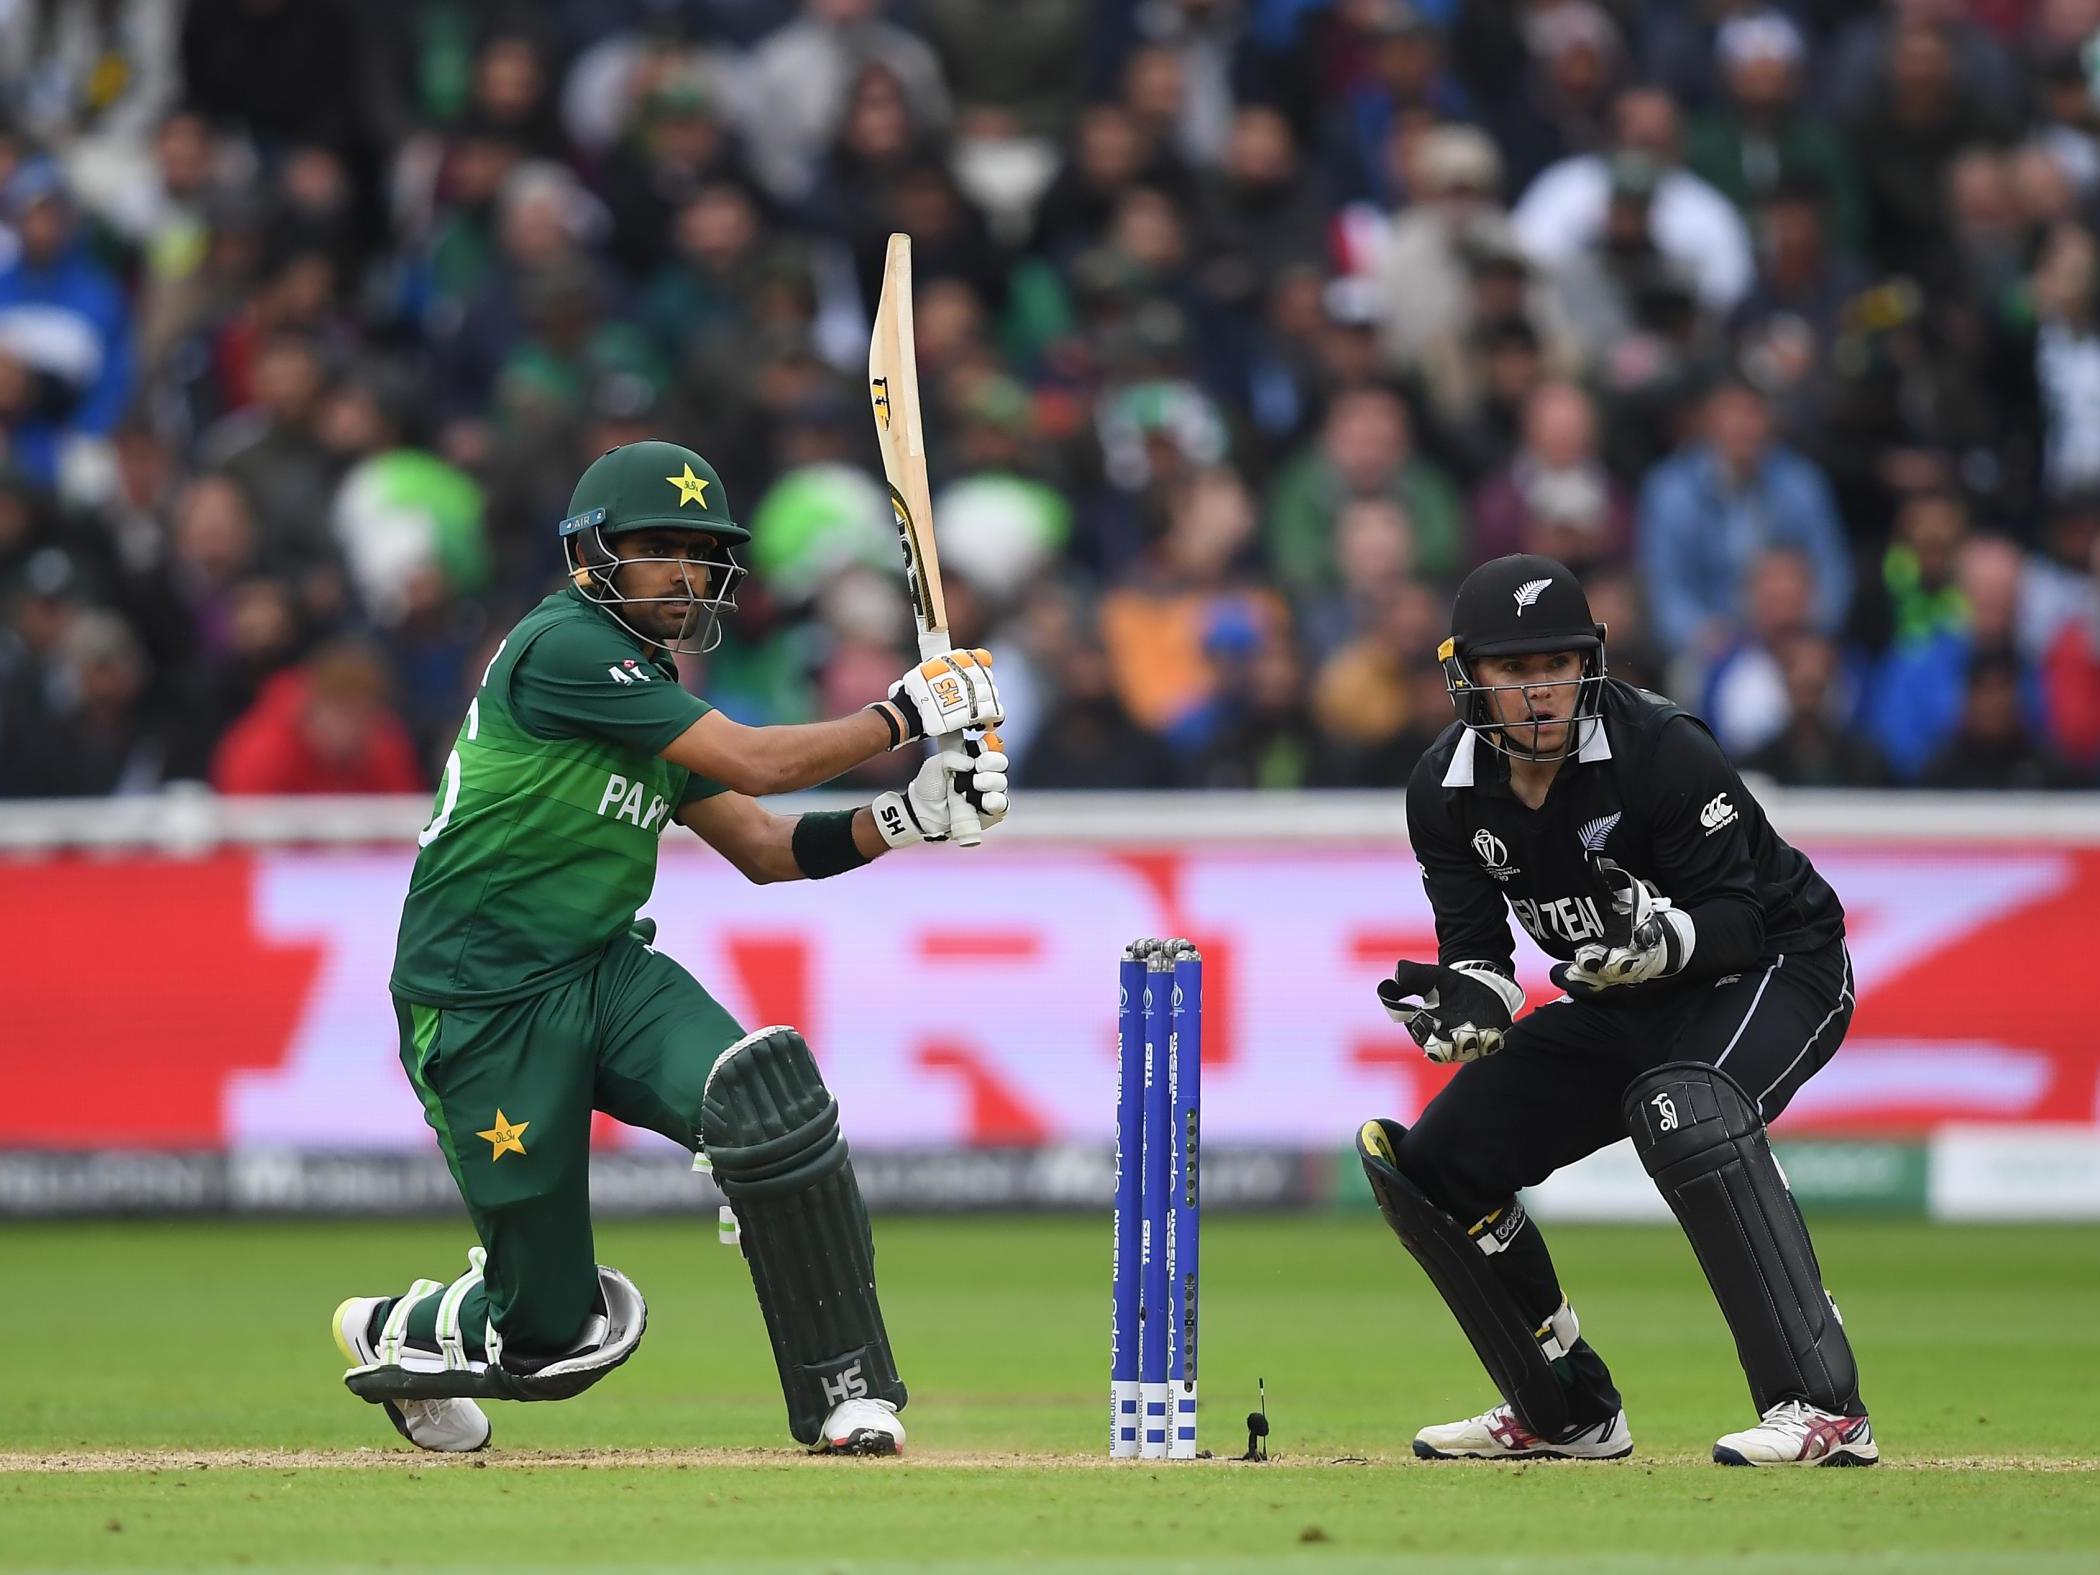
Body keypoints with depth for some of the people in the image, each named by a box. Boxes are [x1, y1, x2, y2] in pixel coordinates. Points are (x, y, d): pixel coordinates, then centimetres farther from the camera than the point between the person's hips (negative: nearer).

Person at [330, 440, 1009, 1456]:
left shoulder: (650, 690, 13)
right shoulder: (562, 648, -15)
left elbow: (765, 849, 14)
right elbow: (753, 763, -20)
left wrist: (909, 816, -1)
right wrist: (907, 713, -12)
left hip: (603, 974, 7)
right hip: (481, 1011, -7)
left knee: (765, 1089, -25)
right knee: (557, 1331, -1)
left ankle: (846, 1396, -20)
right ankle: (394, 1335, 34)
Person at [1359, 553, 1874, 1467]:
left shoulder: (1662, 751, -25)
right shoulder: (1446, 790, -7)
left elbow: (1739, 918, -25)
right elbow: (1476, 945, -2)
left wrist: (1656, 938, -45)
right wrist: (1472, 1001, -25)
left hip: (1778, 971, -7)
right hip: (1623, 1011, 7)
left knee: (1681, 1106, -39)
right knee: (1433, 1161, 1)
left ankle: (1822, 1407, -40)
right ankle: (1567, 1414, 19)